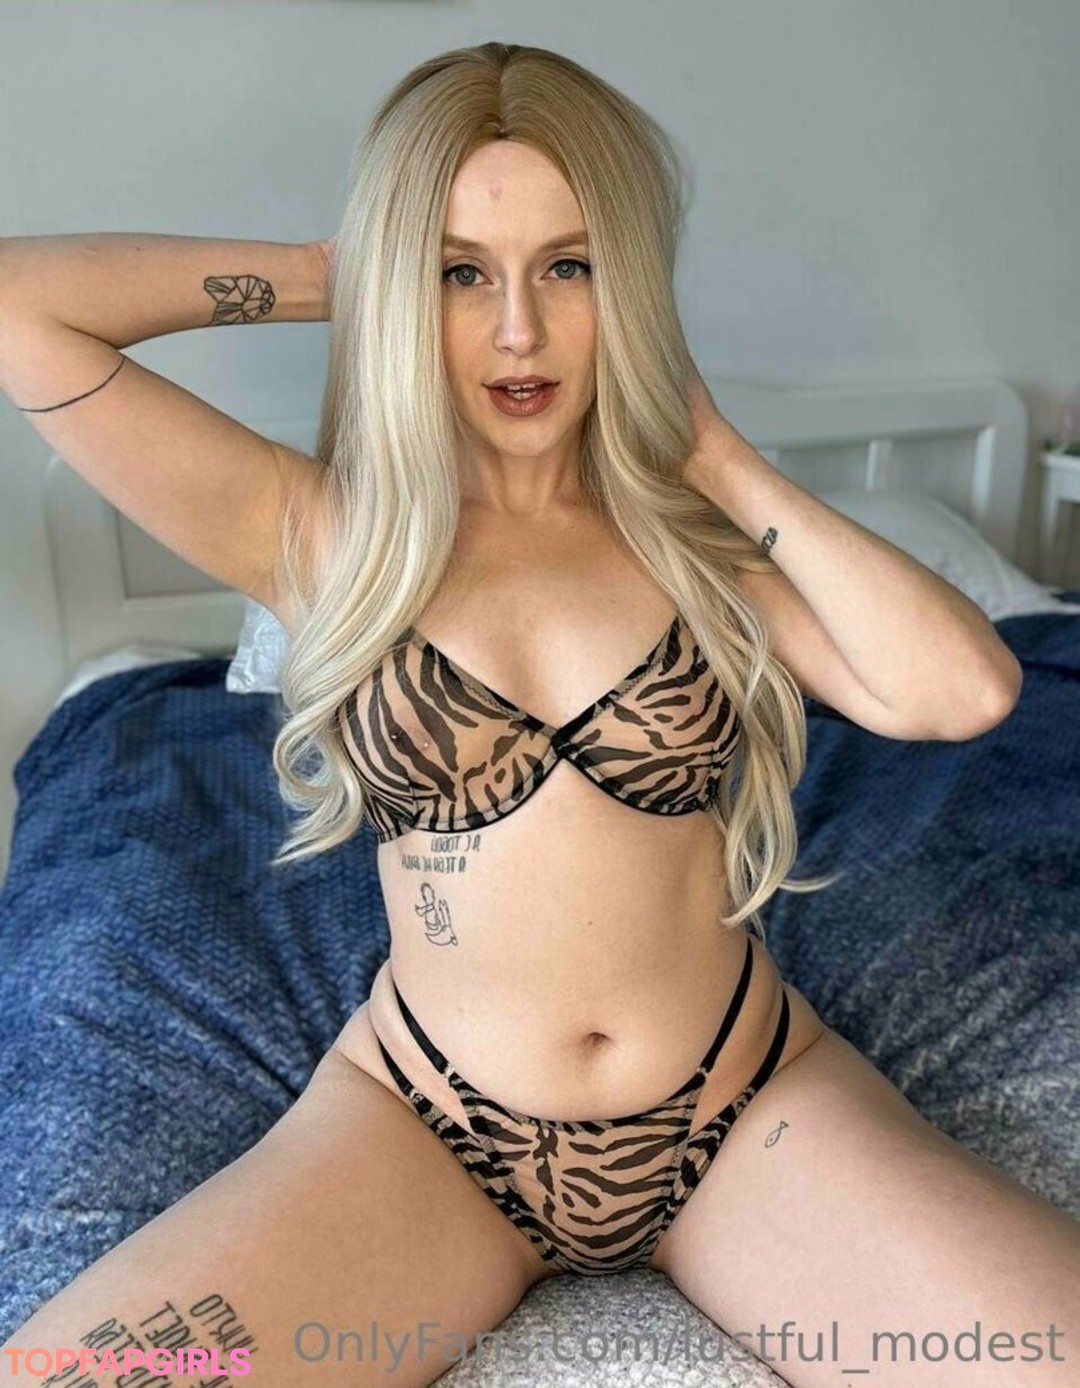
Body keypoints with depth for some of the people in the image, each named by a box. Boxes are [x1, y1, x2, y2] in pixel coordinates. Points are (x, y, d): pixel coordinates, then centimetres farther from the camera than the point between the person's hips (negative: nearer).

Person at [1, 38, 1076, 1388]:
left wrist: (723, 461, -8)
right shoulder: (322, 534, -3)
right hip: (424, 1127, 0)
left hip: (754, 1104, 2)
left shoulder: (700, 529, 1)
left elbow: (963, 691, -14)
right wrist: (316, 273, -2)